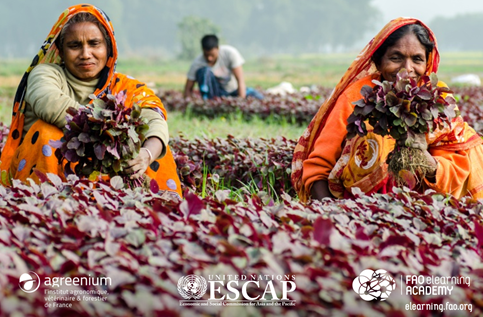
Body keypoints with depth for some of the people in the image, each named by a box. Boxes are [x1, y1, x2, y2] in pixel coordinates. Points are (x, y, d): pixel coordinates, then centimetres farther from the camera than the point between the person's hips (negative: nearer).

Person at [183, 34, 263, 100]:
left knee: (258, 97, -30)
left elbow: (240, 80, -24)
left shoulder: (230, 53, -21)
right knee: (204, 71, -29)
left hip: (234, 91, -1)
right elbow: (188, 89, -12)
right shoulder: (197, 63, -18)